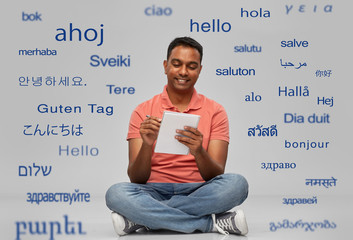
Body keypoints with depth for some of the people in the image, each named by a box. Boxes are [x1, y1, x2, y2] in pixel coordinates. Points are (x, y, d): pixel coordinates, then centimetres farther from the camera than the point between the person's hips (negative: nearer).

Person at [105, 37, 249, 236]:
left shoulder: (214, 111, 7)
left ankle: (141, 218, -23)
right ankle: (212, 223, -25)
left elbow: (217, 176, -2)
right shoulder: (143, 112, 6)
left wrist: (198, 152, -24)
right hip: (154, 192, 0)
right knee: (116, 193, -32)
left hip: (197, 194, 1)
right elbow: (136, 179, -2)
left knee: (236, 184, -30)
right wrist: (147, 145, -23)